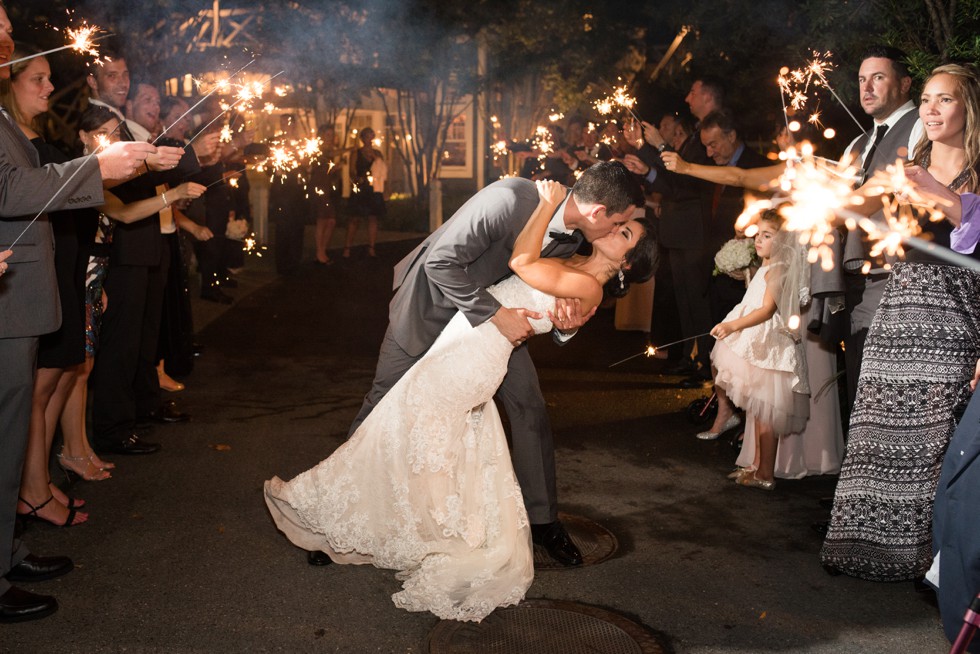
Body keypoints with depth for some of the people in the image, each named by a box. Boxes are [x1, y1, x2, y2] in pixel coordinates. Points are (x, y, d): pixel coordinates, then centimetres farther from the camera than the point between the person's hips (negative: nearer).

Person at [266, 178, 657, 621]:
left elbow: (521, 261, -21)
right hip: (456, 354, 8)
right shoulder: (573, 263, 13)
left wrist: (549, 204, -10)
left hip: (464, 364, -8)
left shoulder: (588, 286, -13)